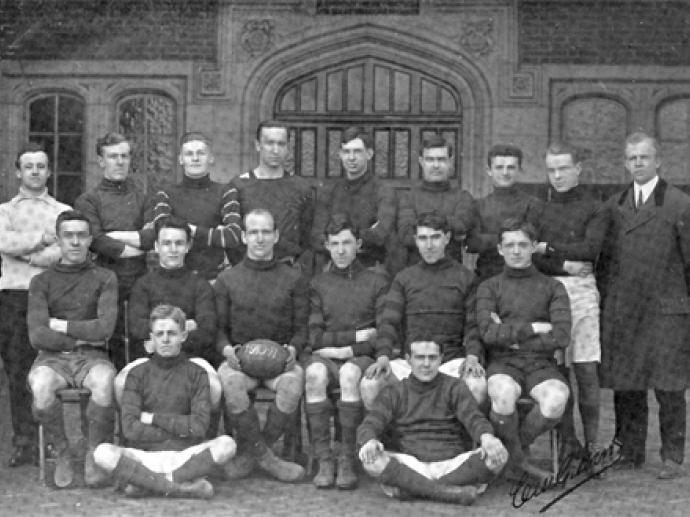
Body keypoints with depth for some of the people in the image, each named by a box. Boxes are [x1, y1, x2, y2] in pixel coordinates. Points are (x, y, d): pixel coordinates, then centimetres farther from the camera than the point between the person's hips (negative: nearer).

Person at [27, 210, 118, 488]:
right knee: (41, 385, -35)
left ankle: (94, 455, -15)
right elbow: (37, 336, -3)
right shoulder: (42, 282, 9)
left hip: (92, 357, 0)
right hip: (53, 357, 1)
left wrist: (60, 325, -2)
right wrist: (79, 338, -4)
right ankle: (62, 455, -12)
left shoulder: (104, 278, 7)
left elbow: (104, 328, -6)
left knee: (104, 381, -36)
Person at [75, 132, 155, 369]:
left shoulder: (142, 197, 16)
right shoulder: (87, 200, 8)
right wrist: (138, 246, -2)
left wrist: (118, 236, -6)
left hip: (142, 286, 2)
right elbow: (97, 242, -7)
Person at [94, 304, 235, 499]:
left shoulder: (196, 374, 8)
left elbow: (200, 426, -4)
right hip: (145, 455, 0)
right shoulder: (138, 374, 7)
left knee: (226, 445, -28)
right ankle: (183, 487, -29)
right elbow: (130, 428, -5)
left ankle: (144, 482, -23)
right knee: (103, 453, -28)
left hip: (184, 456, 1)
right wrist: (179, 430, -5)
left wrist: (152, 418, -3)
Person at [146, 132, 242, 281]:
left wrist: (192, 230, -5)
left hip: (214, 279, 0)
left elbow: (234, 237, -7)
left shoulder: (225, 193, 6)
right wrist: (214, 233, -9)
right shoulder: (166, 195, 8)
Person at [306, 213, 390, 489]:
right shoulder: (318, 283, 17)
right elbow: (314, 338, 6)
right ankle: (323, 459, -32)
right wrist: (356, 336, -3)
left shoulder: (377, 282, 11)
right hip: (326, 357, 1)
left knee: (349, 372, -37)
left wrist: (348, 350, -9)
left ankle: (347, 459, -32)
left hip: (363, 357, -1)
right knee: (315, 373, -35)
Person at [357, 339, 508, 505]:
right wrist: (369, 442, -29)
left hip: (453, 469, 0)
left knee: (499, 455, -26)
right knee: (369, 459, -29)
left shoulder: (455, 388, 9)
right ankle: (450, 492, -33)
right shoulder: (394, 393, 11)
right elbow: (368, 427, -3)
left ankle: (411, 489, -27)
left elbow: (475, 420, -7)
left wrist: (487, 437, -33)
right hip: (408, 469, 0)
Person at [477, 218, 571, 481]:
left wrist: (511, 336, -4)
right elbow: (488, 333, -6)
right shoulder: (489, 287, 11)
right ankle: (516, 458, -9)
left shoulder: (552, 287, 11)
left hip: (541, 364, 1)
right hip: (503, 363, -1)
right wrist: (533, 328, -6)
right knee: (503, 394, -37)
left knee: (556, 399, -33)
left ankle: (515, 445, -3)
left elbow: (560, 337, -3)